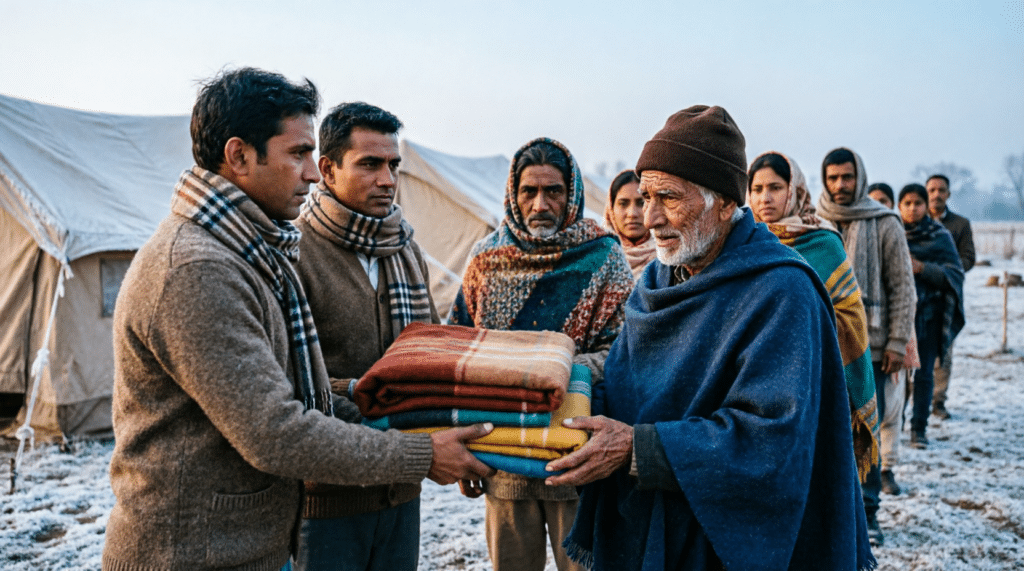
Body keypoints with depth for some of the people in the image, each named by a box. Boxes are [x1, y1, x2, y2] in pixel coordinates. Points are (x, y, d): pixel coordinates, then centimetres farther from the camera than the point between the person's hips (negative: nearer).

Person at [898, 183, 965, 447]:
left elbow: (956, 274, -3)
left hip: (928, 313, -1)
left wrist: (922, 268, -16)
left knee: (923, 373, 1)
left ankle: (919, 428, 11)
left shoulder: (940, 236, 2)